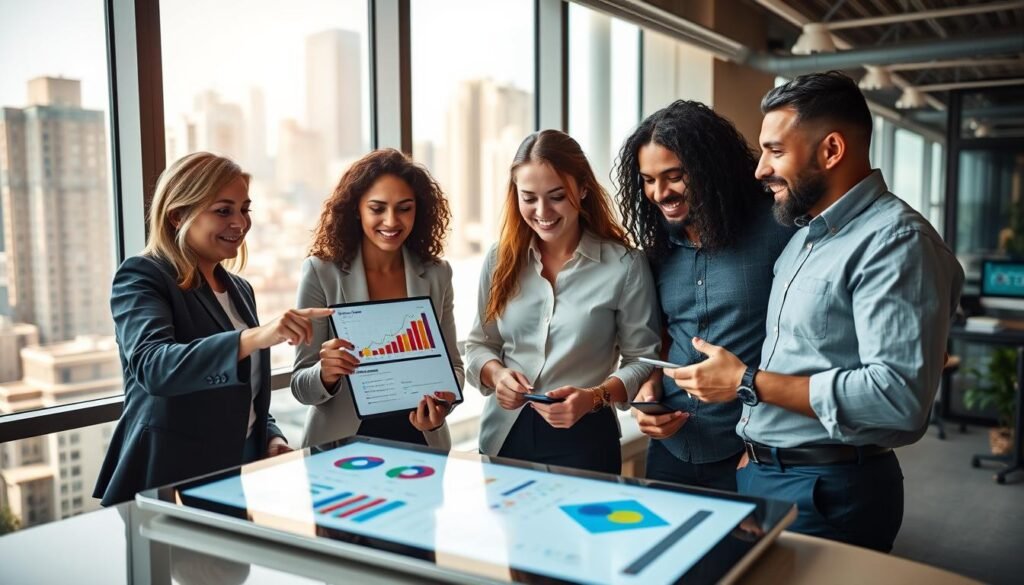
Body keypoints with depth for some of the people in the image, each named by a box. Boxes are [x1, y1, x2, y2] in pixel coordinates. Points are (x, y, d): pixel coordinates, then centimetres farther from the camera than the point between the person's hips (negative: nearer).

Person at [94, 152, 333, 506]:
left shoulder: (240, 290, 13)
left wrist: (271, 438, 3)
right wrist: (255, 337, -38)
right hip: (167, 485, -5)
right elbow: (152, 367, -26)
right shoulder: (141, 277, -7)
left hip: (240, 476, 6)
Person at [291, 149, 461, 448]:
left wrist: (443, 399, -10)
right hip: (343, 444, 1)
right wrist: (326, 375, -23)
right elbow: (300, 384, -2)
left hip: (421, 440, 0)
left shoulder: (436, 274, 3)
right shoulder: (321, 272, -4)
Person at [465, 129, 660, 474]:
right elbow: (479, 344, 9)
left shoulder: (624, 265, -9)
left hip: (583, 439, -3)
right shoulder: (500, 259, 2)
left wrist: (594, 398, -21)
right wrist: (496, 374, -12)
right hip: (503, 436, 3)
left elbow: (642, 360, -6)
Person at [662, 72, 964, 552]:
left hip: (829, 493, -8)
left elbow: (899, 395, -26)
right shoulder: (804, 235, 12)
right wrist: (756, 446, 3)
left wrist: (746, 382, -20)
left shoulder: (896, 241, -17)